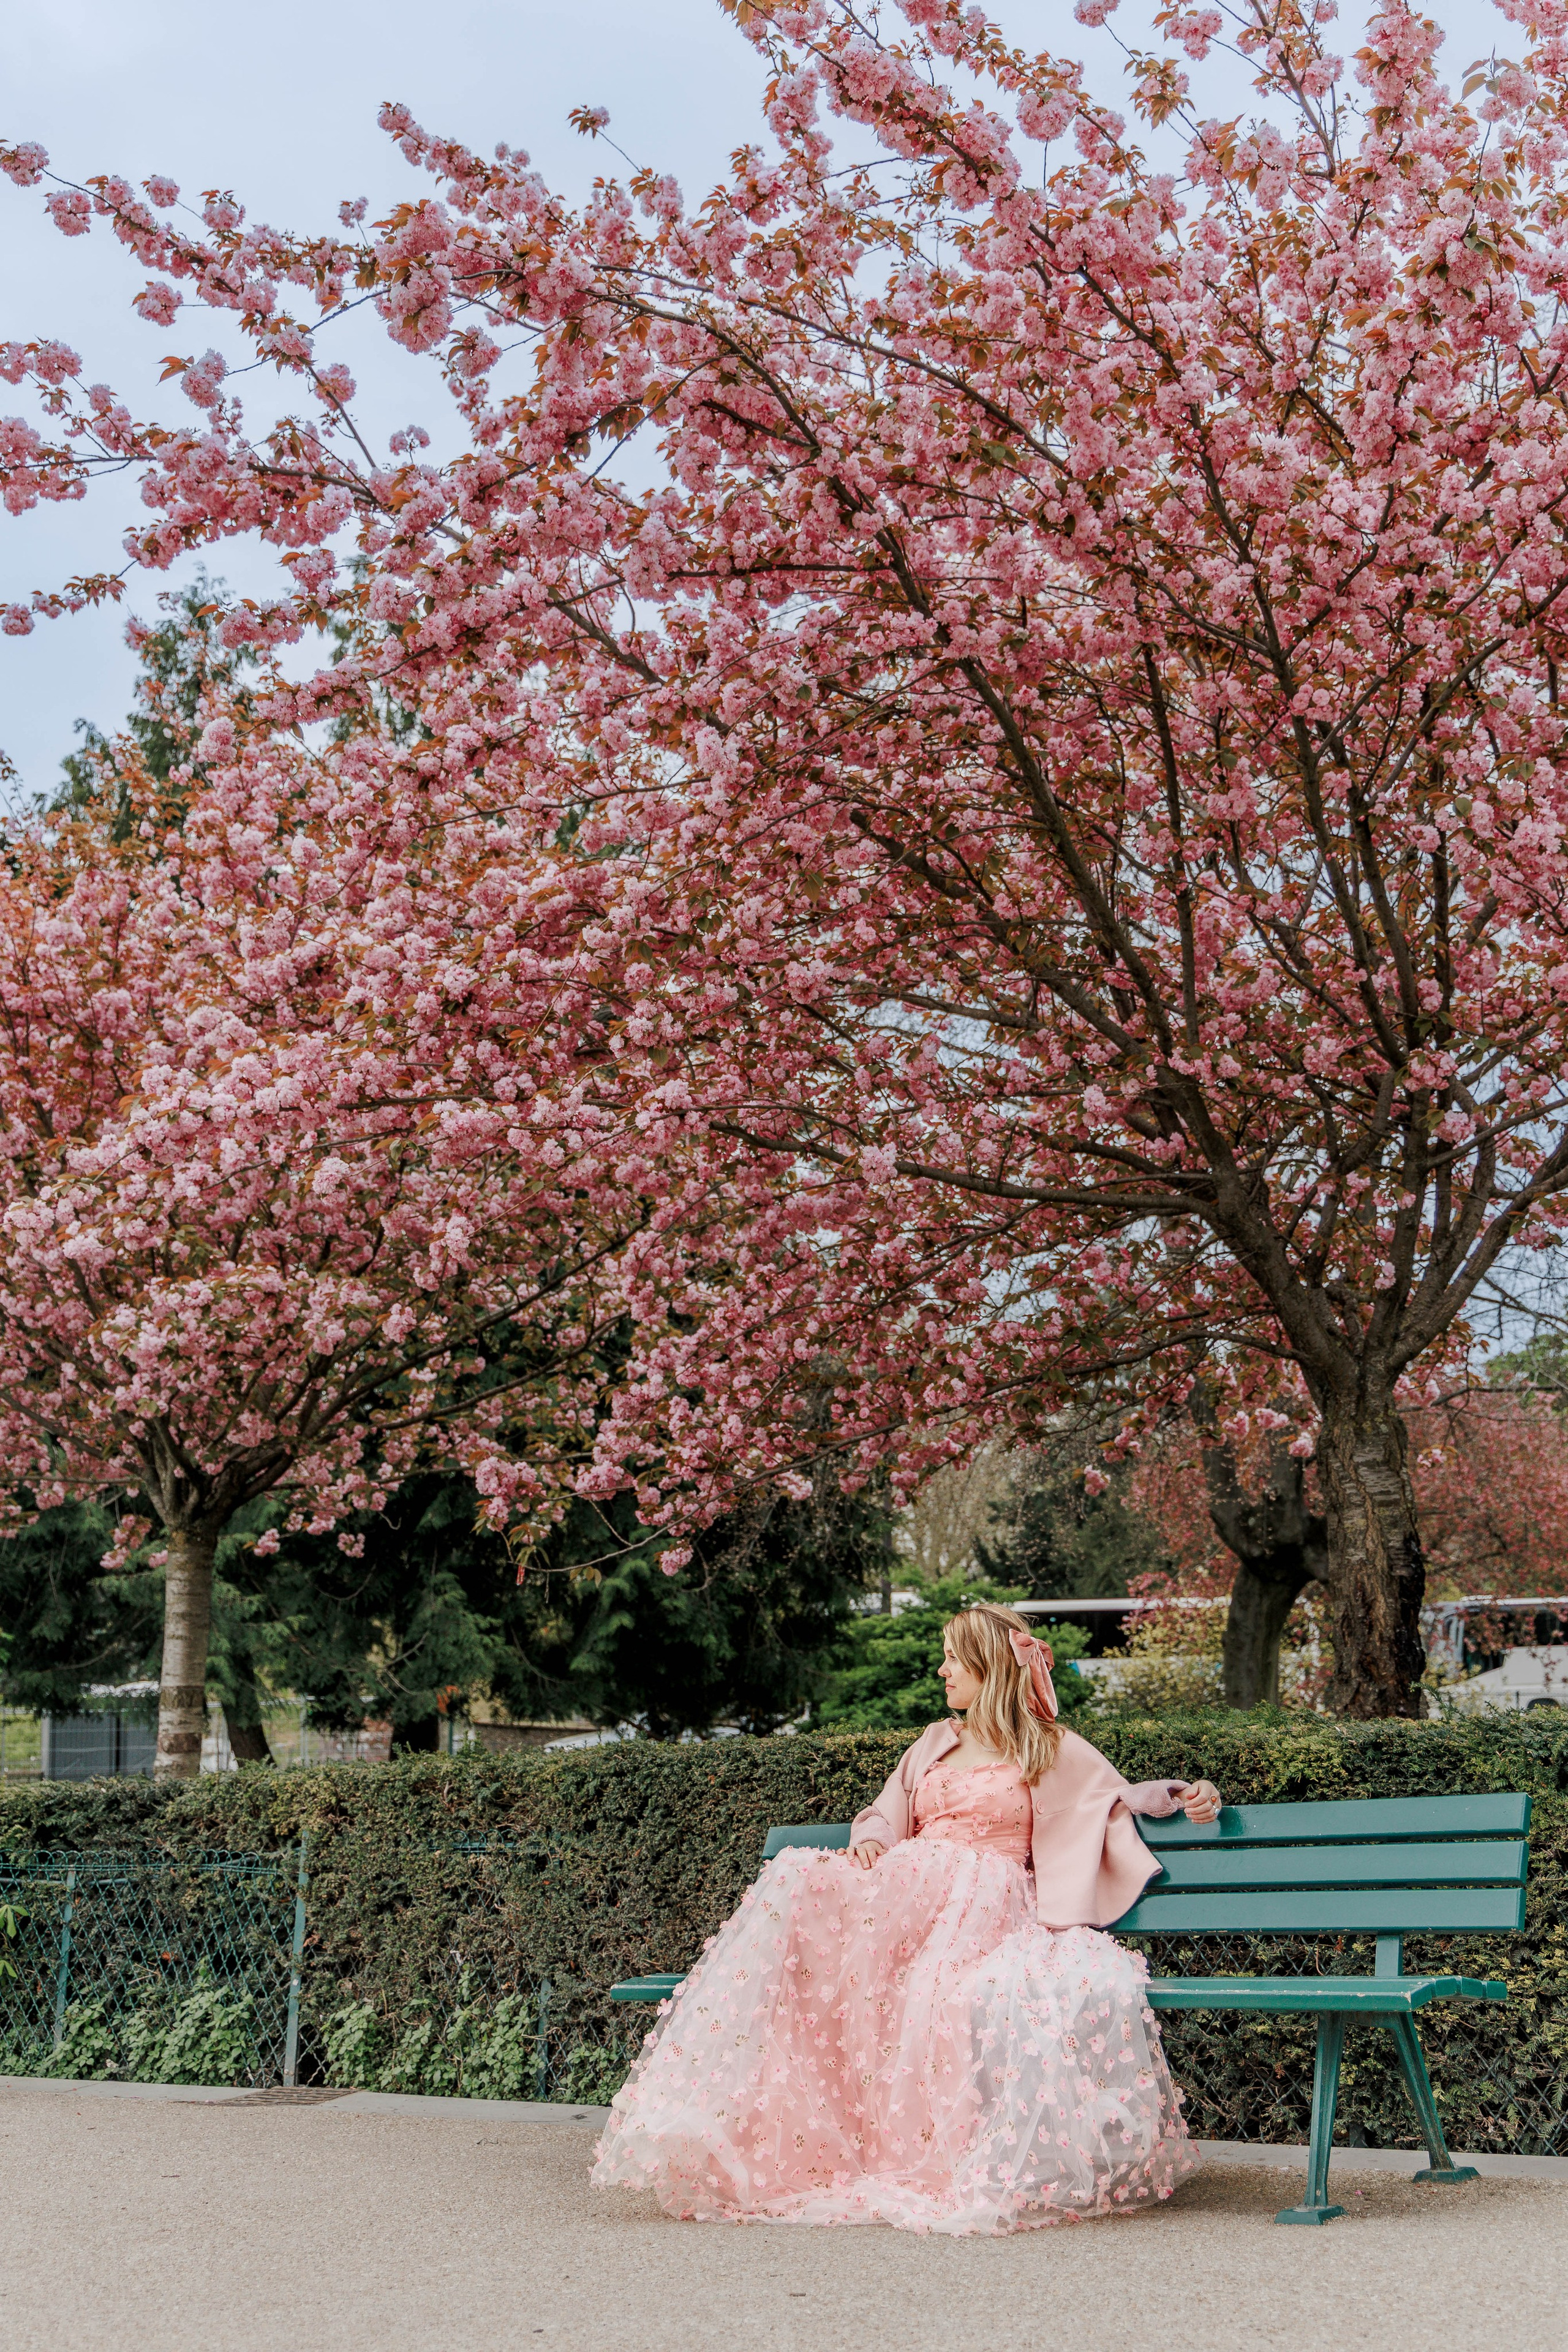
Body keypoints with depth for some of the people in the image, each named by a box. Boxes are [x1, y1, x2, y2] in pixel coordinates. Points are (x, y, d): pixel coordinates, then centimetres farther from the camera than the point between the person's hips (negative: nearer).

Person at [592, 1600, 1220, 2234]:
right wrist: (869, 1842, 3)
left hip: (985, 1899, -3)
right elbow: (884, 1816, 26)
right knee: (795, 1884, -27)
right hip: (902, 1886, 4)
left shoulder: (1051, 1750, 15)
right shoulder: (935, 1742, 28)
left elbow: (1122, 1798, 16)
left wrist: (1184, 1792, -3)